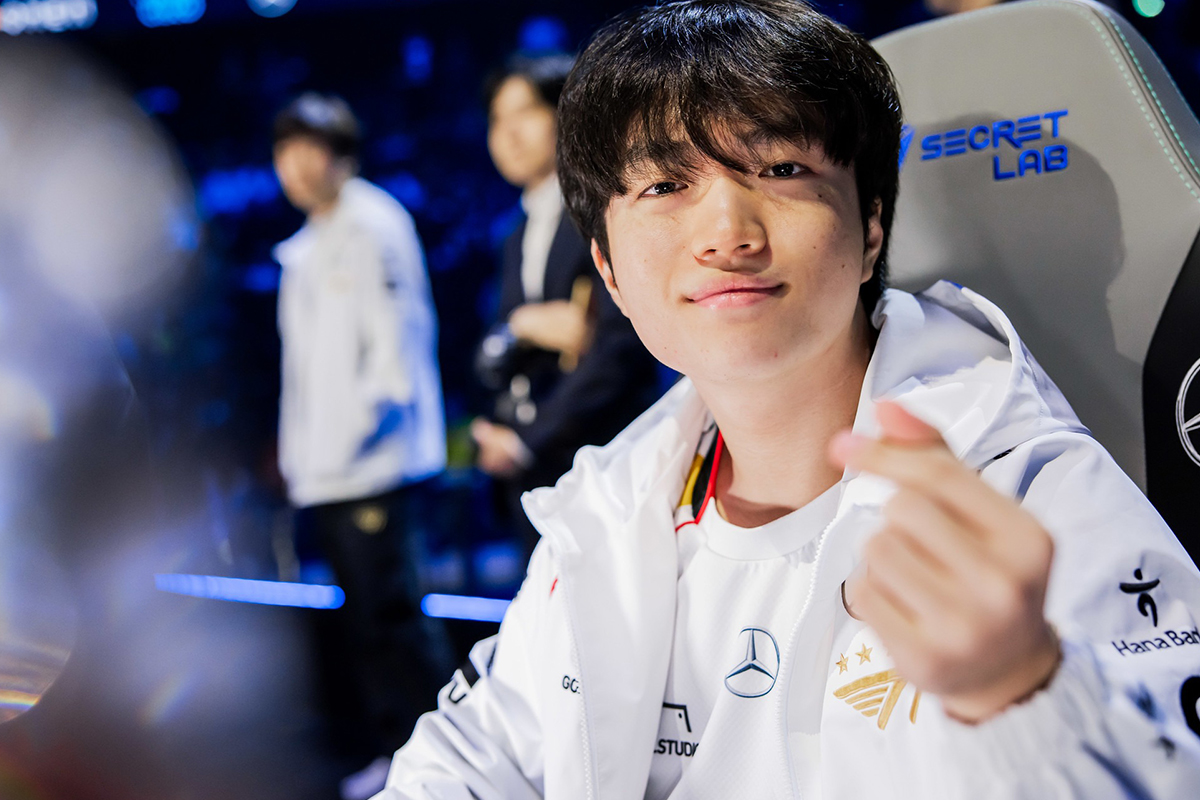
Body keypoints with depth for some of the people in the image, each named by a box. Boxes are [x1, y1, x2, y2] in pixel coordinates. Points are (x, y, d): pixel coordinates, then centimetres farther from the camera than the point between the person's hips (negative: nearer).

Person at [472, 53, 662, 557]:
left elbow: (621, 346, -12)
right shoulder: (520, 240, 19)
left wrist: (529, 441, -11)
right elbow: (493, 368, 15)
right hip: (536, 478, 6)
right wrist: (523, 326, -9)